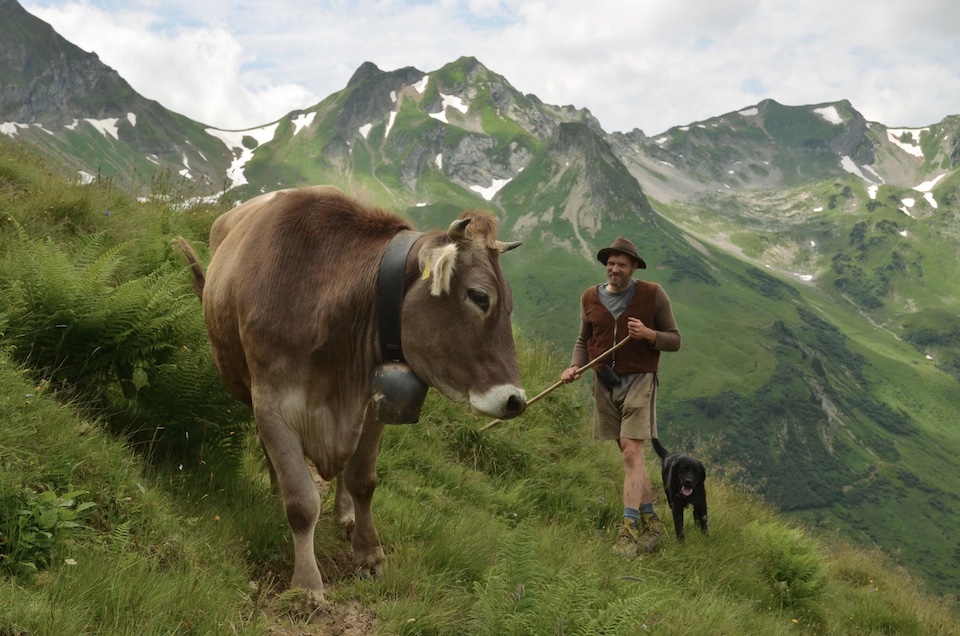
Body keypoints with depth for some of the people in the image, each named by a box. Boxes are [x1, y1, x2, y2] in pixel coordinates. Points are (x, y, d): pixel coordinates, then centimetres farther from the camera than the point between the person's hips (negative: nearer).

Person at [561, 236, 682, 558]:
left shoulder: (653, 295, -3)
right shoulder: (590, 298, 7)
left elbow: (675, 340, 1)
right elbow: (584, 341, 16)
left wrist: (649, 334, -18)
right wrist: (575, 366, -3)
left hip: (639, 381, -4)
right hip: (605, 384, 4)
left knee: (631, 451, -14)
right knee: (630, 456, 10)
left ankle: (629, 530, -15)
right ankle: (650, 521, 21)